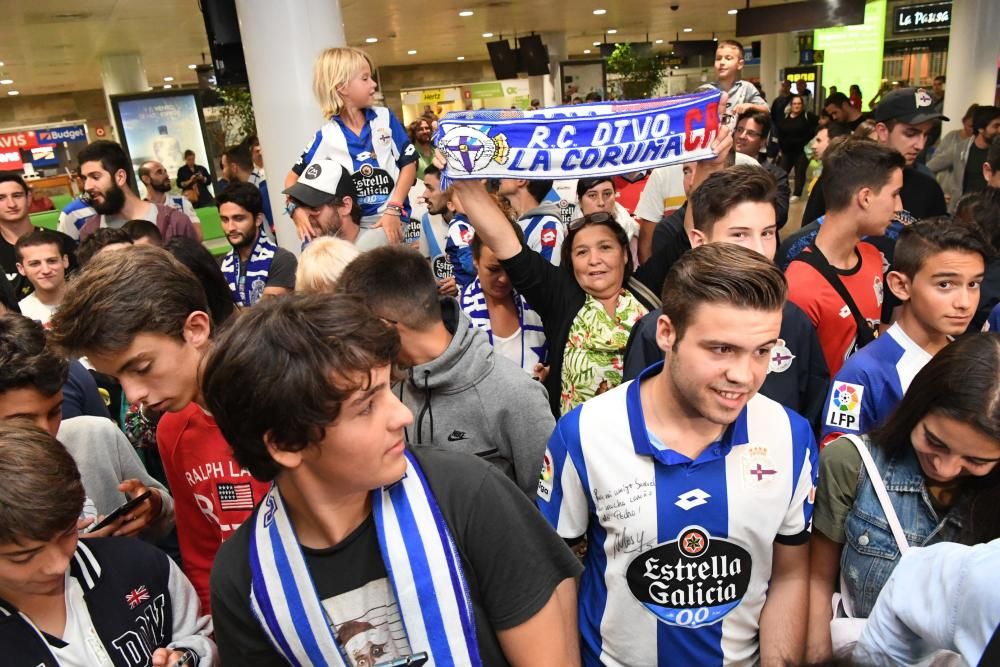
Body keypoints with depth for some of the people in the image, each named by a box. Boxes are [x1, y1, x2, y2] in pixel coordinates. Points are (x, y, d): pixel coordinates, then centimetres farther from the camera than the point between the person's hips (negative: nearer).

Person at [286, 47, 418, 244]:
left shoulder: (385, 118, 1)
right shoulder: (326, 136, -2)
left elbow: (408, 163, 2)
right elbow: (293, 177, 6)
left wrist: (394, 209, -10)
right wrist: (297, 210, -14)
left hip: (393, 220, 1)